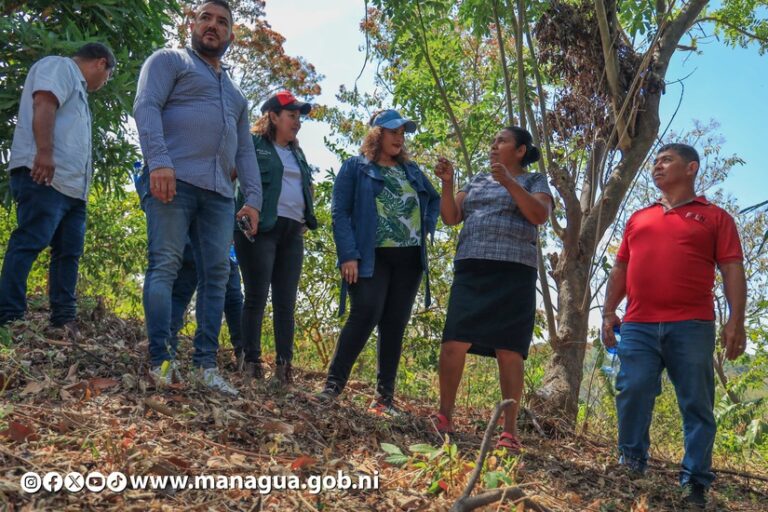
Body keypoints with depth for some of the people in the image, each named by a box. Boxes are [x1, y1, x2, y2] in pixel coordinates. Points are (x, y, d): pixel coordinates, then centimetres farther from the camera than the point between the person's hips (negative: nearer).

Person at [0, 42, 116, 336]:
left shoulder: (77, 89, 32)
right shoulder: (59, 66, 4)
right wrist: (44, 153, -27)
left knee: (69, 253, 6)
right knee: (29, 243, -15)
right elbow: (44, 105, -14)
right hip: (45, 175, -10)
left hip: (71, 183, 10)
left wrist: (83, 187, 25)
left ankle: (64, 321, 8)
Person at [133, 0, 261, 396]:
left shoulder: (235, 93, 31)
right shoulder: (169, 61, 12)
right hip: (175, 179, -6)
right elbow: (146, 107, -5)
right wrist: (158, 161, -21)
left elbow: (245, 149, 26)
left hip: (220, 192, 6)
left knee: (216, 275, -1)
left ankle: (206, 365, 1)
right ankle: (161, 360, -14)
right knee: (165, 265, -12)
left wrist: (253, 197, 11)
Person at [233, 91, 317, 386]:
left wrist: (306, 220, 18)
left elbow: (306, 187, 30)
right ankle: (251, 363, -4)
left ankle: (284, 366, 5)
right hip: (261, 228, -6)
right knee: (256, 298, -7)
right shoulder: (253, 144, 2)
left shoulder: (297, 153, 23)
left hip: (292, 232, 6)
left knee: (286, 303, 3)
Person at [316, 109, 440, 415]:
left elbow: (434, 200, 31)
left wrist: (427, 227, 12)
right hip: (371, 258, -5)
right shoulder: (356, 168, 3)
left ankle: (385, 397, 8)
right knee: (365, 315, -20)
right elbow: (340, 212, -4)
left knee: (395, 325, 4)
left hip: (409, 259, 5)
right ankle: (334, 383, -9)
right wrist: (348, 255, -15)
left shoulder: (411, 170, 18)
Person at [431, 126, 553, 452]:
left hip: (513, 273, -4)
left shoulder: (534, 181, 11)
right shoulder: (478, 180, 23)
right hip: (471, 270, 4)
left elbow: (540, 215, -8)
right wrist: (447, 183, 1)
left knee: (509, 350, -6)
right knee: (454, 342, -7)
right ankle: (445, 416, 3)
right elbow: (451, 217, 16)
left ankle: (510, 430, -2)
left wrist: (508, 182, -14)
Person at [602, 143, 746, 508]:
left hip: (692, 326, -3)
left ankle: (695, 482, 7)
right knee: (632, 393, -4)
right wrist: (608, 313, 11)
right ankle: (630, 468, 10)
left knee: (697, 404, 0)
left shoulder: (715, 217, 10)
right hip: (638, 326, 3)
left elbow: (732, 270, 1)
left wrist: (736, 320, -10)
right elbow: (620, 270, 21)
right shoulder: (638, 219, 22)